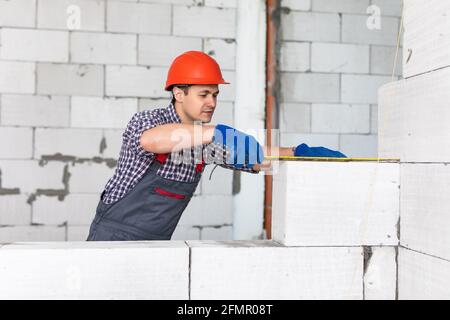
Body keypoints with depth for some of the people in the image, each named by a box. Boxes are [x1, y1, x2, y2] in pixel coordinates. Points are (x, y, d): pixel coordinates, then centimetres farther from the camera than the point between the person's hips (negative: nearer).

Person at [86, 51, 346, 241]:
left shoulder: (207, 138, 2)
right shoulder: (145, 120, -16)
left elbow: (255, 159, 5)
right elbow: (150, 140, -41)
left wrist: (303, 153, -9)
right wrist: (216, 132, -49)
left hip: (156, 241, 6)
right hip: (114, 235, -6)